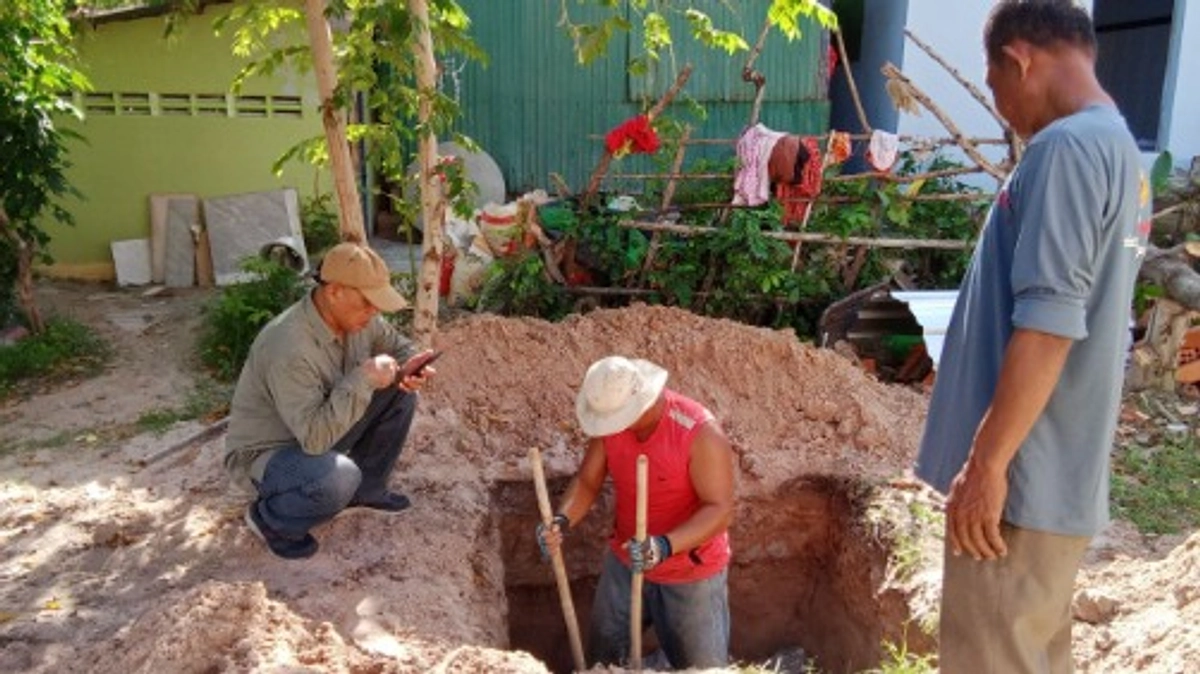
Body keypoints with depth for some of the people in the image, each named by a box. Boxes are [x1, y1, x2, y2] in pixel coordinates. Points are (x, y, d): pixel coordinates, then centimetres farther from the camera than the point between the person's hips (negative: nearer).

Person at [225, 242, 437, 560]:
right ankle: (269, 518, -4)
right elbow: (316, 437, -39)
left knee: (400, 394, -5)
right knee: (339, 478, -37)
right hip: (265, 453, -8)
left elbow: (400, 347, 6)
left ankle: (367, 488, 14)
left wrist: (409, 370, -17)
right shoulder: (290, 347, -36)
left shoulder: (356, 318, -12)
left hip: (318, 432, 8)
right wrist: (363, 379, -37)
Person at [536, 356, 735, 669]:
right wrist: (562, 520, -24)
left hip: (691, 574, -5)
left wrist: (666, 546, -41)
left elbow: (719, 510, -27)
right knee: (602, 657, 21)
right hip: (624, 561, 5)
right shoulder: (610, 421, -11)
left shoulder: (700, 433, -29)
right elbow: (587, 481, -4)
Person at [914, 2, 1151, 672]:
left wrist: (986, 462, -20)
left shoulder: (1068, 146, -15)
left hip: (1022, 476, -10)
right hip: (1065, 476, 10)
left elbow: (1048, 322, -23)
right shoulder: (1125, 155, 15)